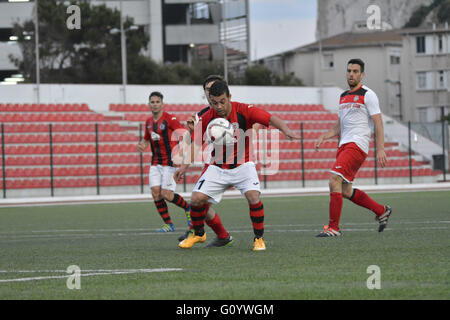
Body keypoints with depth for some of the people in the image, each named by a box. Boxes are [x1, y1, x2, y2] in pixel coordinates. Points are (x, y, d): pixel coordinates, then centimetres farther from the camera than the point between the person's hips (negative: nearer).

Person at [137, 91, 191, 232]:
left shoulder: (170, 119, -10)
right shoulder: (149, 122, 11)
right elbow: (147, 138, 27)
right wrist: (142, 145, 3)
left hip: (170, 162, -6)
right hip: (155, 162, 6)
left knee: (166, 194, -11)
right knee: (155, 193, -5)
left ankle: (188, 208, 16)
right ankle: (168, 224, 6)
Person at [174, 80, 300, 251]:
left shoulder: (243, 110, -16)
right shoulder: (207, 118, -8)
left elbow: (270, 119, -21)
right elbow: (196, 143, 3)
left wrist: (285, 129, -41)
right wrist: (185, 165, -5)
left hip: (242, 165, -2)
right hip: (218, 167, 2)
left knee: (253, 196, -25)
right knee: (196, 198, -10)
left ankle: (259, 238, -6)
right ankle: (198, 234, 18)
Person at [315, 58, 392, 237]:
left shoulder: (367, 95, -4)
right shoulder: (344, 96, 19)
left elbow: (378, 123, -8)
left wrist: (380, 149, -17)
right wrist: (324, 137, 10)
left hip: (357, 145, -8)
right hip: (344, 145, 8)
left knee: (334, 181, -20)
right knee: (345, 191, 8)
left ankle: (333, 228, -19)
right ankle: (382, 211, 25)